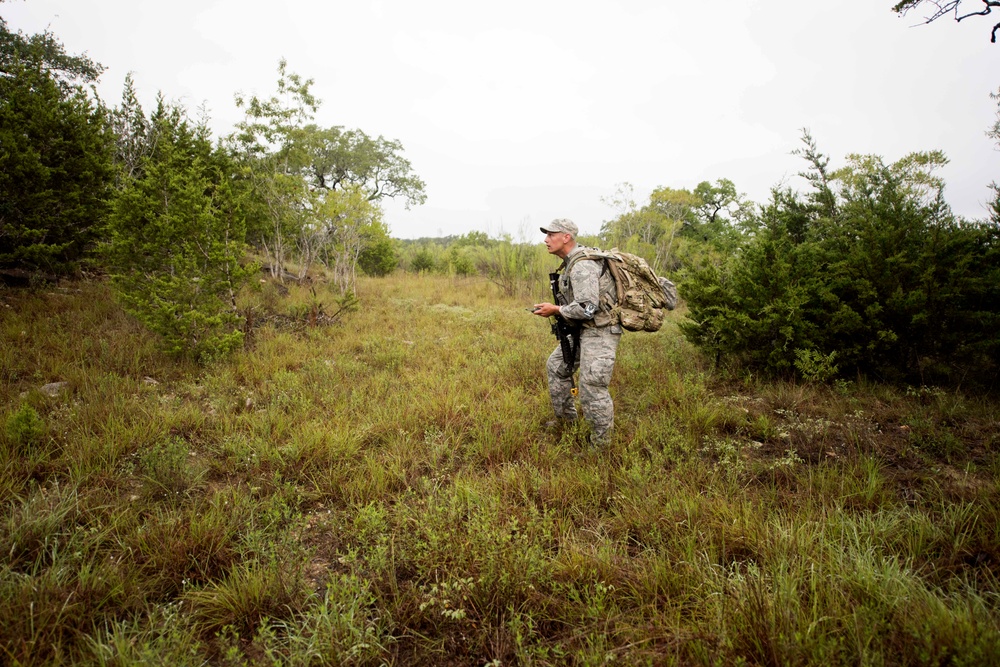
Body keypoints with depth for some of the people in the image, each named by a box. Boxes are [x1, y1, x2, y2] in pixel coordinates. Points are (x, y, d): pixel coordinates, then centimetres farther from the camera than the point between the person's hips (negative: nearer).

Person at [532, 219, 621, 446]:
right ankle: (565, 419, 33)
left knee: (592, 388, -10)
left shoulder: (582, 266, -21)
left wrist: (555, 310, -16)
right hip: (583, 330, 11)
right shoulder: (570, 263, 11)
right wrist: (556, 308, 8)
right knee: (556, 366, 19)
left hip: (600, 331, -11)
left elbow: (587, 308, -27)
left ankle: (600, 444, 5)